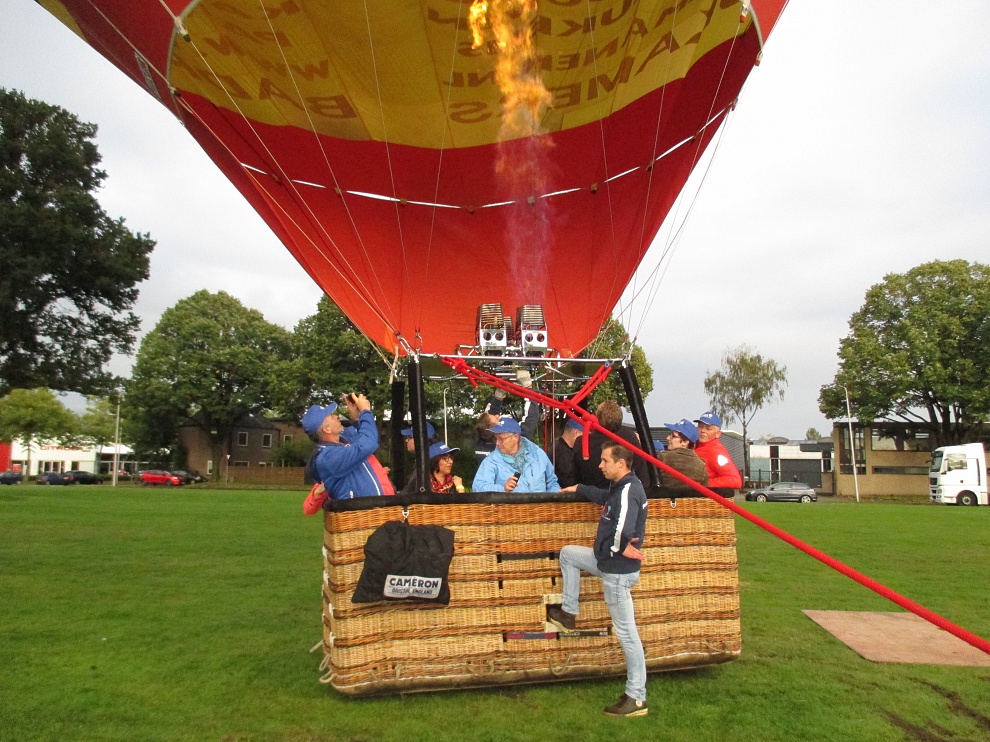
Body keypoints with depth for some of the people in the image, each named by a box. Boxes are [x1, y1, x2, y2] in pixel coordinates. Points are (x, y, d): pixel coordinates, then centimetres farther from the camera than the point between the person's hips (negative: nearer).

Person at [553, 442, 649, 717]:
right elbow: (604, 497, 30)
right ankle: (568, 614, 29)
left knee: (625, 631, -2)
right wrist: (578, 489, 34)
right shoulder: (620, 487, 7)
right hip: (607, 561, 10)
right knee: (568, 553, 22)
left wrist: (617, 548, -20)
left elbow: (622, 531, -38)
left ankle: (636, 698, 8)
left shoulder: (628, 491, -24)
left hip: (619, 570, -10)